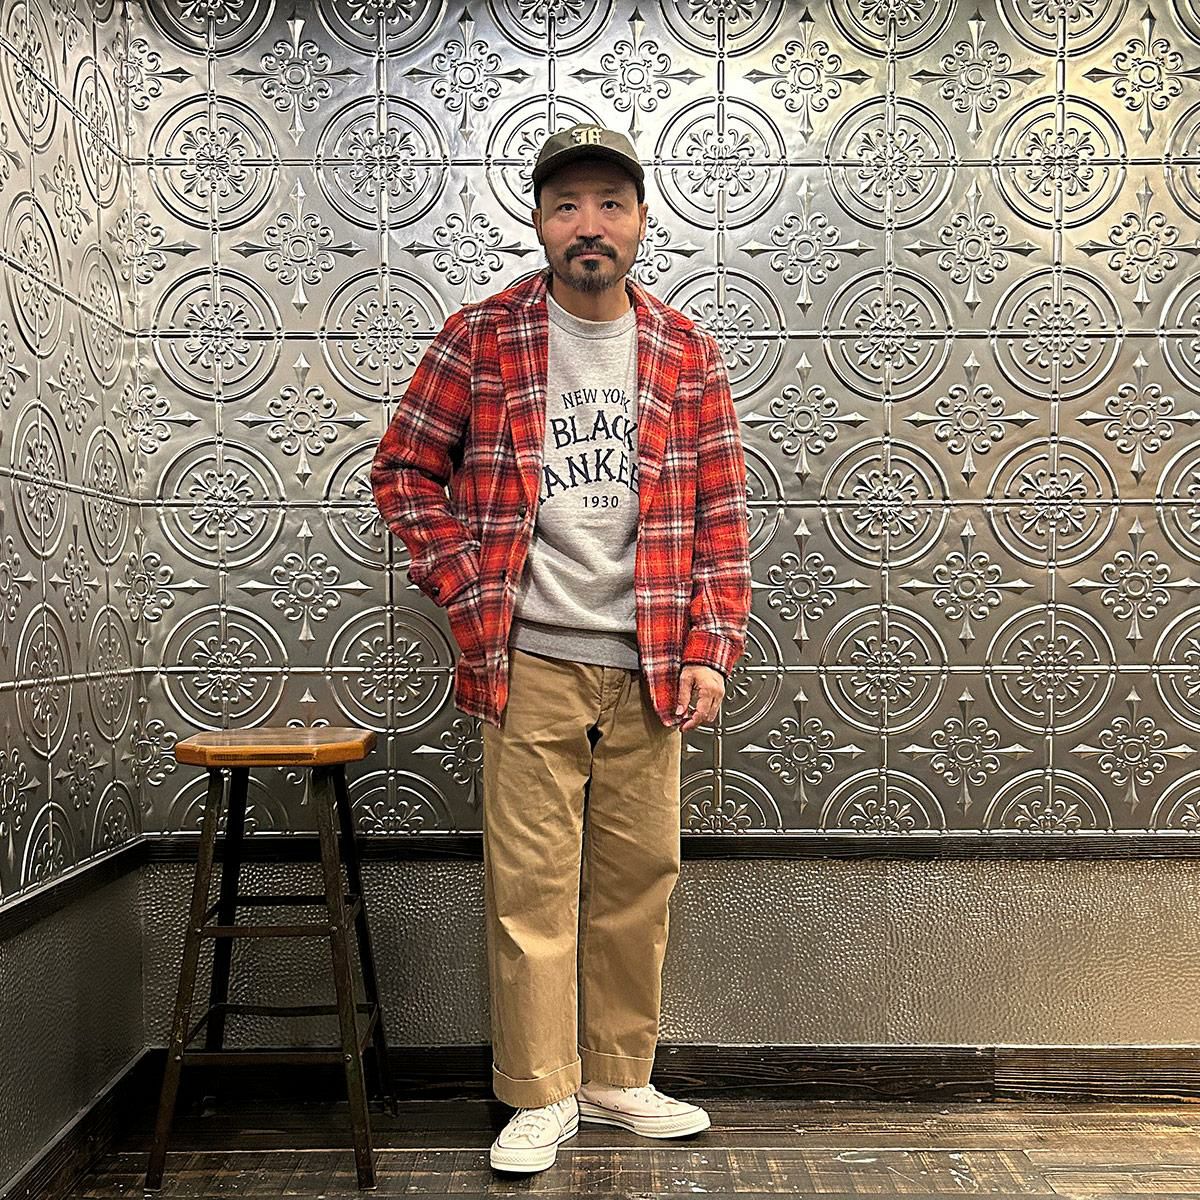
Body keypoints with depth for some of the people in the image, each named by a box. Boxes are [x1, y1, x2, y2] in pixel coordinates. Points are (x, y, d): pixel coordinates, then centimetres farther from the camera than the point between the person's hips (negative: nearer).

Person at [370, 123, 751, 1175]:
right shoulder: (482, 339, 1)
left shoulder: (686, 354, 6)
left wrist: (709, 650, -2)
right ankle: (542, 1096, 18)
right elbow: (404, 470, 6)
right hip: (527, 661, -2)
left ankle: (619, 1078, 27)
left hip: (647, 664, 3)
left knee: (640, 874, 10)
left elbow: (721, 515, 6)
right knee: (531, 879, 2)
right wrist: (468, 589, -4)